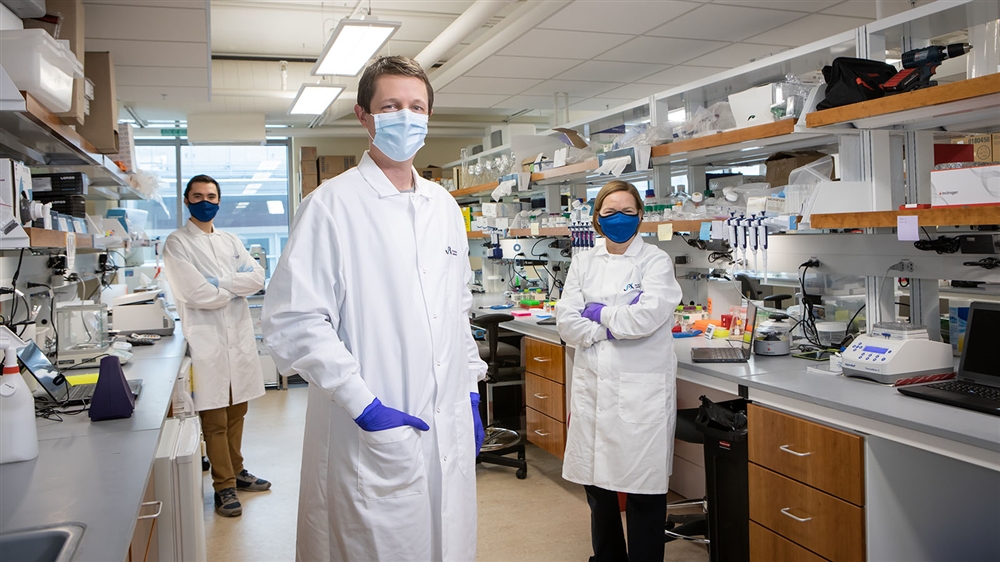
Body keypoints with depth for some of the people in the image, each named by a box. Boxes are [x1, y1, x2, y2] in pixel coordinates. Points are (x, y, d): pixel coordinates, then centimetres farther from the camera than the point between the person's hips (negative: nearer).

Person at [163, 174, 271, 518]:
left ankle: (235, 471, 28)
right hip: (207, 340, -5)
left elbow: (257, 277, 0)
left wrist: (219, 283, -13)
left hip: (240, 336, 6)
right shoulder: (177, 243, -2)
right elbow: (196, 293, -14)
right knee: (215, 419, -2)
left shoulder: (231, 242, 15)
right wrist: (236, 288, -2)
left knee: (237, 412, 14)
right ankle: (224, 486, 8)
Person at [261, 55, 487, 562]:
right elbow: (294, 321, -15)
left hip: (451, 432, 6)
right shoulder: (332, 205, -9)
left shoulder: (443, 205, 11)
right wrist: (364, 404, -19)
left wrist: (471, 391, 14)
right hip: (373, 438, -6)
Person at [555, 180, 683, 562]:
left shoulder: (656, 261, -1)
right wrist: (617, 326, -11)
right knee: (597, 485, 14)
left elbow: (646, 317, -17)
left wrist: (596, 312, -5)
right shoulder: (583, 263, 10)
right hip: (592, 385, 4)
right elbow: (566, 322, -1)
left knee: (643, 489, 2)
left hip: (641, 390, -4)